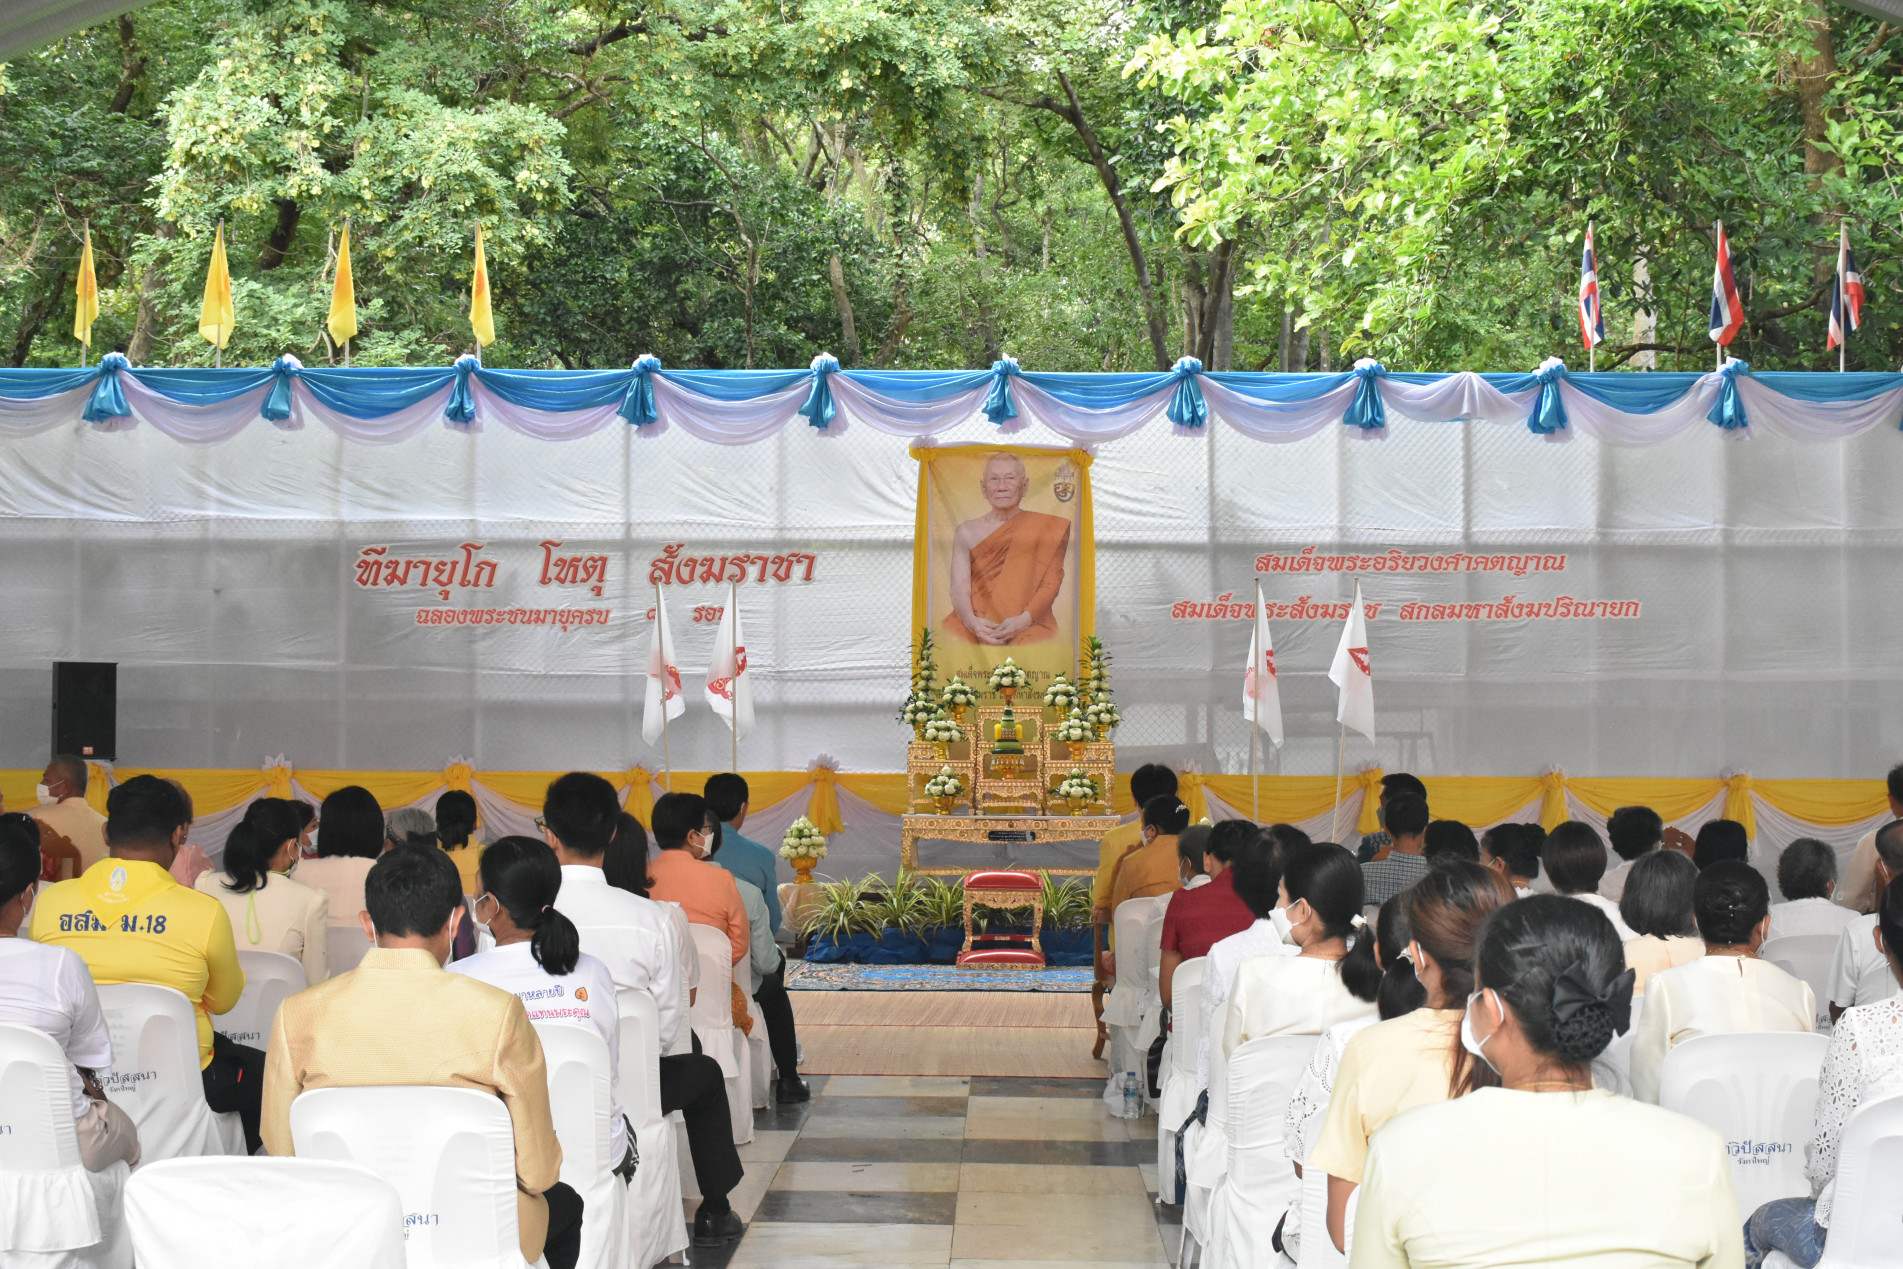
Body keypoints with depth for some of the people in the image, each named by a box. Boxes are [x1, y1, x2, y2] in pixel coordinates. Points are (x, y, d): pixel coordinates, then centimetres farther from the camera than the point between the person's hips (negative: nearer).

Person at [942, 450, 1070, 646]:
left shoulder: (1047, 528, 10)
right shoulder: (968, 532, 14)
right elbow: (959, 588, 4)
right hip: (976, 621, 2)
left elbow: (1051, 582, 1)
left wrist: (1024, 620, -18)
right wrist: (972, 622, -19)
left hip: (1029, 625, -1)